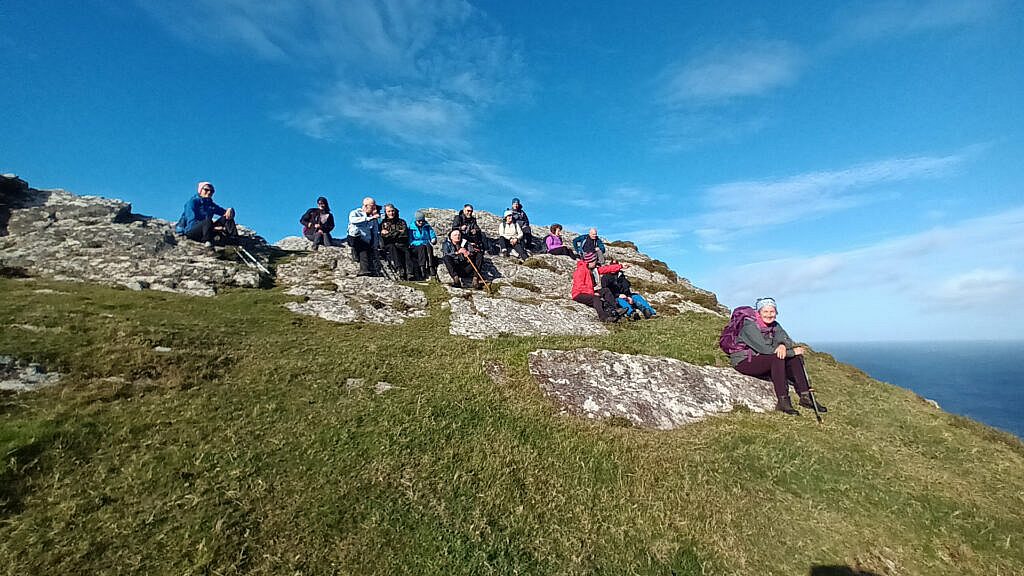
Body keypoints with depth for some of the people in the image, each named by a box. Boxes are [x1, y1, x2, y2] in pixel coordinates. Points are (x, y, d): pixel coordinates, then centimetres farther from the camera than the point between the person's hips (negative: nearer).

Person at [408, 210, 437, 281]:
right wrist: (420, 243, -12)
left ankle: (431, 269, -50)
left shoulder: (427, 227, 19)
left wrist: (433, 240, -5)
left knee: (428, 247, -35)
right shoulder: (412, 228, 13)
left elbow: (433, 237, 18)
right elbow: (410, 240, 4)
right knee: (422, 247, -36)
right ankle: (422, 269, -51)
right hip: (415, 248, -1)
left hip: (427, 246, 1)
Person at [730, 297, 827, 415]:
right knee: (778, 358, -29)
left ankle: (805, 397, -7)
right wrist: (792, 351, -20)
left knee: (795, 359, -9)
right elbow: (764, 349, -25)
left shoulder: (775, 325, 6)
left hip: (762, 361, 8)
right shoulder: (750, 326, -19)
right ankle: (783, 401, -27)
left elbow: (788, 340, -7)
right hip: (743, 362, -8)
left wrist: (783, 345, -32)